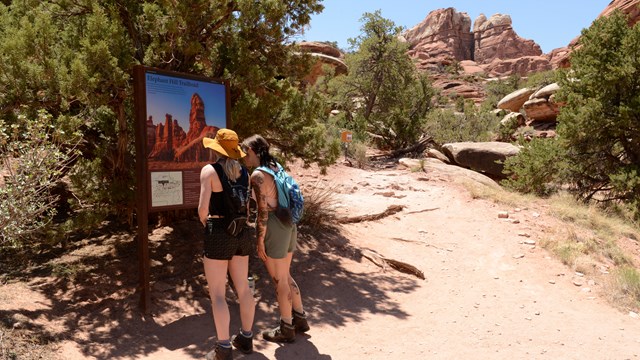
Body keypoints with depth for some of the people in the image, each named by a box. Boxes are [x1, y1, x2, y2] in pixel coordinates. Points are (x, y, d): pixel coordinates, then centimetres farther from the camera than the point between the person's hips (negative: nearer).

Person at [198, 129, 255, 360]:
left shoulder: (210, 170, -12)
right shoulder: (244, 172, 5)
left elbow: (203, 208, -16)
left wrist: (204, 223, 3)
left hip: (218, 234, -6)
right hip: (240, 233, 6)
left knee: (217, 294, 3)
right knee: (243, 288, 15)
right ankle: (246, 339, 28)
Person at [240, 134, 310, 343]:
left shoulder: (258, 175, -16)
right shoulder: (275, 168, 10)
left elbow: (263, 212, -18)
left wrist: (260, 242, -11)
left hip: (274, 228, -9)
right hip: (288, 225, 9)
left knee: (279, 281, 6)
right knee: (285, 276, 22)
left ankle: (286, 329, 21)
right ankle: (300, 318, 34)